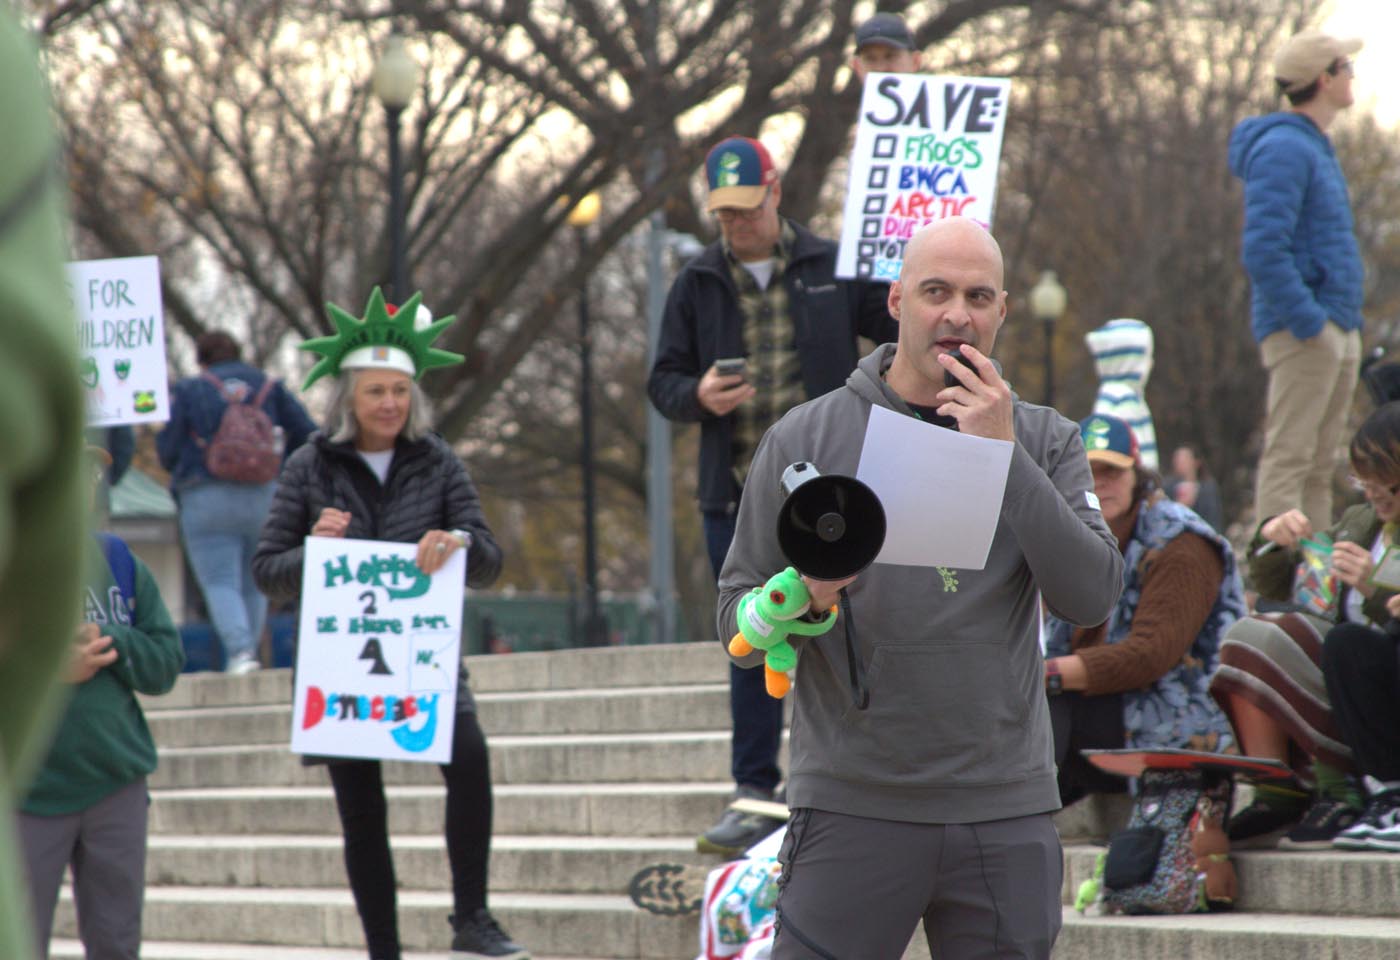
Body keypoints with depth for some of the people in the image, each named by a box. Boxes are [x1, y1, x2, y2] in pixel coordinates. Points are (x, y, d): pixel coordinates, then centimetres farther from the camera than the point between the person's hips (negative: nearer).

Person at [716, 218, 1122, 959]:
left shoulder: (1044, 441, 8)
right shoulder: (806, 437, 4)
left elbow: (1091, 599, -7)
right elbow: (738, 629, 4)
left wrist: (1003, 454, -11)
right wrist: (803, 598, -18)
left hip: (1005, 813, 2)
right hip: (852, 809, -2)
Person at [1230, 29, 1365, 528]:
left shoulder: (1316, 148, 19)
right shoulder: (1282, 148, -13)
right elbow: (1263, 251, -22)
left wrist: (1349, 321, 17)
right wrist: (1309, 322, -22)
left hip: (1338, 332, 10)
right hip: (1304, 335, -10)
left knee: (1319, 467, 10)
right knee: (1289, 459, -11)